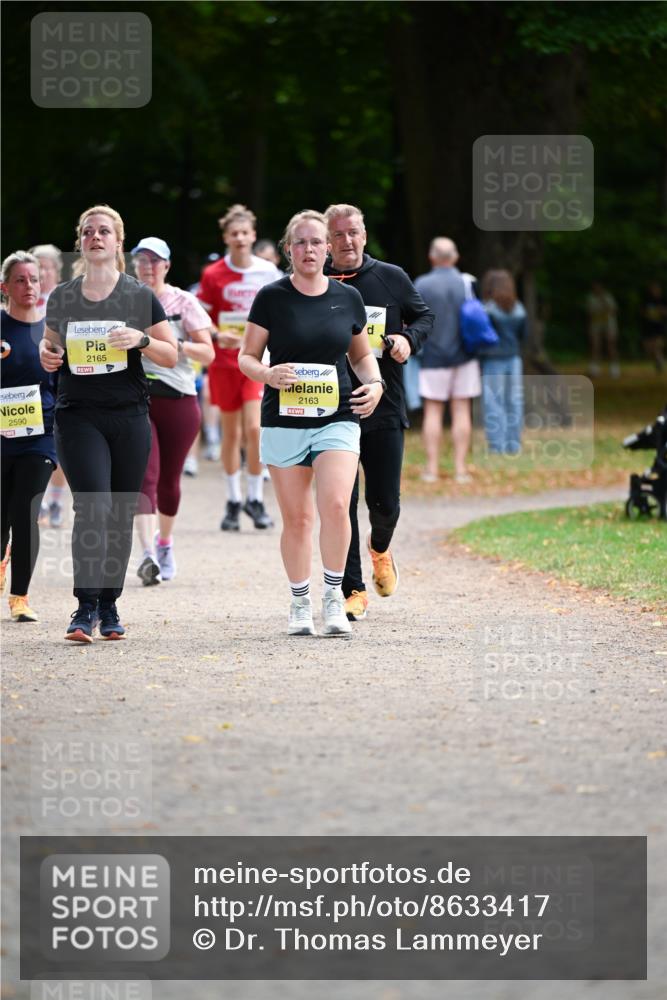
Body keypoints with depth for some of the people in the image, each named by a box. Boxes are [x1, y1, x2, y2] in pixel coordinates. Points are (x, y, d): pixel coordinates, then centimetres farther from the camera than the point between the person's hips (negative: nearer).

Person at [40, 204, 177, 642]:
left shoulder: (140, 296, 3)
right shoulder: (62, 298, 7)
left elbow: (172, 356, 4)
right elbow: (51, 349, 20)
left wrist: (141, 339, -14)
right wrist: (47, 356, -3)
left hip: (128, 416, 1)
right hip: (78, 415, -1)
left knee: (121, 515, 4)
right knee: (92, 507, -15)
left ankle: (109, 605, 16)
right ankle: (86, 607, -14)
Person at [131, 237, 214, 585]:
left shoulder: (184, 302, 2)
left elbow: (207, 353, -3)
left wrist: (176, 345, -19)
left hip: (178, 400, 0)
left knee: (169, 479, 10)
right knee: (144, 475, -16)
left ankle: (165, 542, 35)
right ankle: (148, 553, -27)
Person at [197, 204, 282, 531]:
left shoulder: (268, 271, 0)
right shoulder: (213, 275, -2)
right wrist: (218, 335, -15)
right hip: (224, 361, 1)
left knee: (254, 428, -15)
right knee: (231, 432, 7)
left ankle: (255, 498, 0)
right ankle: (233, 501, 19)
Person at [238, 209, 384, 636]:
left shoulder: (348, 298, 7)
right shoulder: (272, 297, -1)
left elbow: (362, 354, 20)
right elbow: (246, 358, 3)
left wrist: (375, 383, 1)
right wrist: (269, 374, -18)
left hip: (337, 418, 1)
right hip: (284, 421, -1)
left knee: (336, 505, -18)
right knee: (296, 518, 3)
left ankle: (334, 595, -2)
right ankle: (300, 604, 17)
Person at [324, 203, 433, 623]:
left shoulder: (392, 278, 4)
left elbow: (424, 315, 16)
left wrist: (409, 339, -4)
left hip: (384, 410, 1)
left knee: (384, 502, 2)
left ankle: (380, 548, 37)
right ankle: (354, 591, 7)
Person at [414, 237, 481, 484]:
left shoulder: (421, 285, -7)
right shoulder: (467, 283, -2)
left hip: (433, 357, -2)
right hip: (463, 357, 2)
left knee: (433, 411, 4)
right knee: (461, 411, 4)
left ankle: (432, 468, 1)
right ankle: (460, 468, 3)